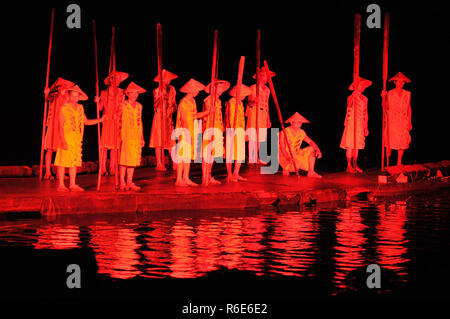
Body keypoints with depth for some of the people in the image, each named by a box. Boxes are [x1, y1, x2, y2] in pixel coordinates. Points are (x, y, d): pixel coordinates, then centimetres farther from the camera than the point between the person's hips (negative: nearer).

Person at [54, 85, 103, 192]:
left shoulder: (80, 108, 12)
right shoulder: (64, 108, -6)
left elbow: (86, 122, 20)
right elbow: (61, 126, -9)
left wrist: (100, 120, 13)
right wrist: (63, 141, -16)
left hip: (77, 140, 6)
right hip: (66, 138, -6)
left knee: (74, 162, 7)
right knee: (63, 161, -5)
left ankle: (72, 184, 12)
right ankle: (61, 185, -1)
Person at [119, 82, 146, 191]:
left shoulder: (139, 106, 15)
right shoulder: (123, 105, -3)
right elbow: (119, 121, -6)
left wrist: (142, 137, 17)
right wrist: (121, 137, -13)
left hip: (136, 136, 6)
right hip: (126, 136, -6)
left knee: (134, 159, 5)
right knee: (125, 159, -5)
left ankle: (129, 182, 10)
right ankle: (122, 183, 0)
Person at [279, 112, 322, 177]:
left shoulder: (301, 132, -1)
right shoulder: (284, 133, -17)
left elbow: (310, 142, -1)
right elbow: (282, 148, -24)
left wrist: (318, 150, -22)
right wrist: (288, 157, -43)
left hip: (296, 155, 6)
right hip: (285, 156, -6)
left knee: (312, 149, -6)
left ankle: (311, 172, -10)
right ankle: (286, 169, 1)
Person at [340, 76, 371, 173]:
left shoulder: (364, 99, 10)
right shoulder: (351, 97, -8)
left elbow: (365, 113, 15)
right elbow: (349, 105, -32)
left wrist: (366, 127, 14)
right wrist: (355, 94, -43)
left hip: (360, 125, 6)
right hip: (351, 124, -5)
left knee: (357, 146, 10)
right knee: (350, 146, -4)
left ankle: (355, 165, 17)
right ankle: (349, 166, 2)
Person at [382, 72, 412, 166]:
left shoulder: (407, 94, 9)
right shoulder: (390, 93, 0)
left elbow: (409, 108, 13)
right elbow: (385, 107, -5)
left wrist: (409, 122, 10)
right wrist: (383, 97, -19)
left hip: (403, 122, 3)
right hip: (392, 121, -3)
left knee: (403, 142, 1)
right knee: (390, 142, -7)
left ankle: (399, 162, 11)